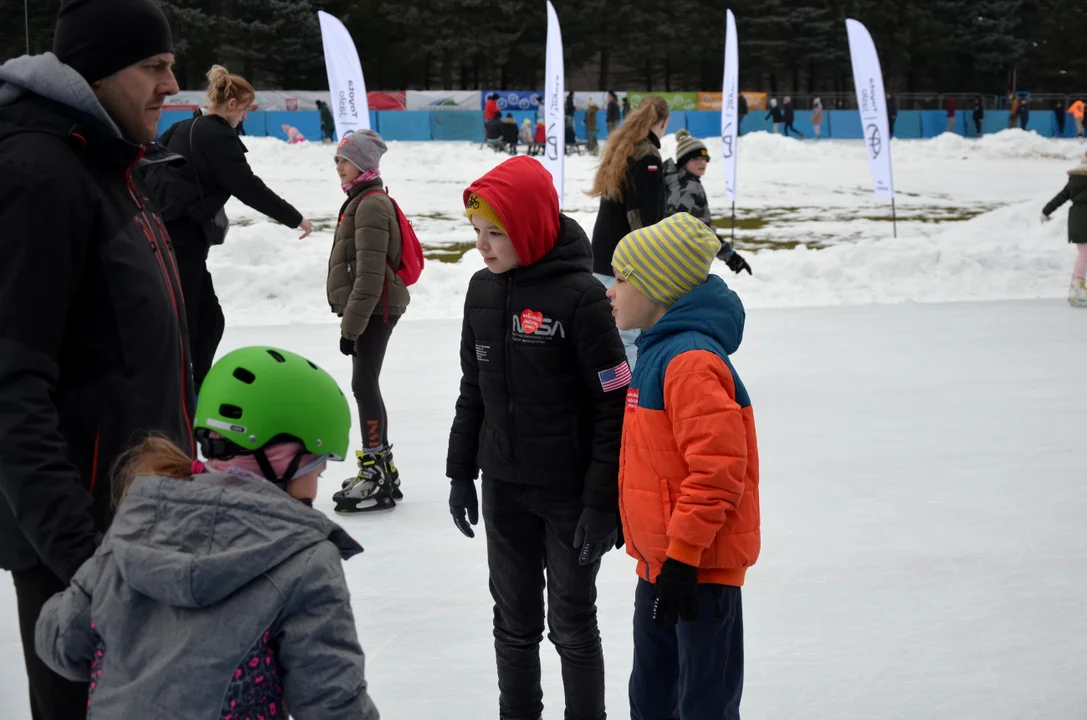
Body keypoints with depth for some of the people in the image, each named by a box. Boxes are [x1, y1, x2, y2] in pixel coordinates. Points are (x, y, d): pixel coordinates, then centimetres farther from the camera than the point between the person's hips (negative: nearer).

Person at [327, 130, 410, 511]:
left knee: (364, 385, -9)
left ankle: (378, 478, -6)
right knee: (366, 385, 13)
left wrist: (351, 325, -21)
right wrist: (349, 319, 21)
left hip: (375, 309, -10)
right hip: (368, 310, 10)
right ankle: (380, 469, 22)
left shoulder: (372, 205, -16)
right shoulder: (361, 202, 16)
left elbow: (370, 274, -22)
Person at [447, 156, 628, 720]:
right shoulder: (483, 290, 2)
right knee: (513, 624, 16)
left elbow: (614, 406, -16)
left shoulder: (581, 297, -18)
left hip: (569, 494, -6)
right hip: (503, 489, 6)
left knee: (572, 626, 8)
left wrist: (602, 502, -16)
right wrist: (460, 472, 13)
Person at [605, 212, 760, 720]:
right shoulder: (661, 351, 13)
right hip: (661, 562, 10)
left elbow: (718, 466, -26)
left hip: (699, 566, -10)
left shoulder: (691, 360, -20)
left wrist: (684, 554, -24)